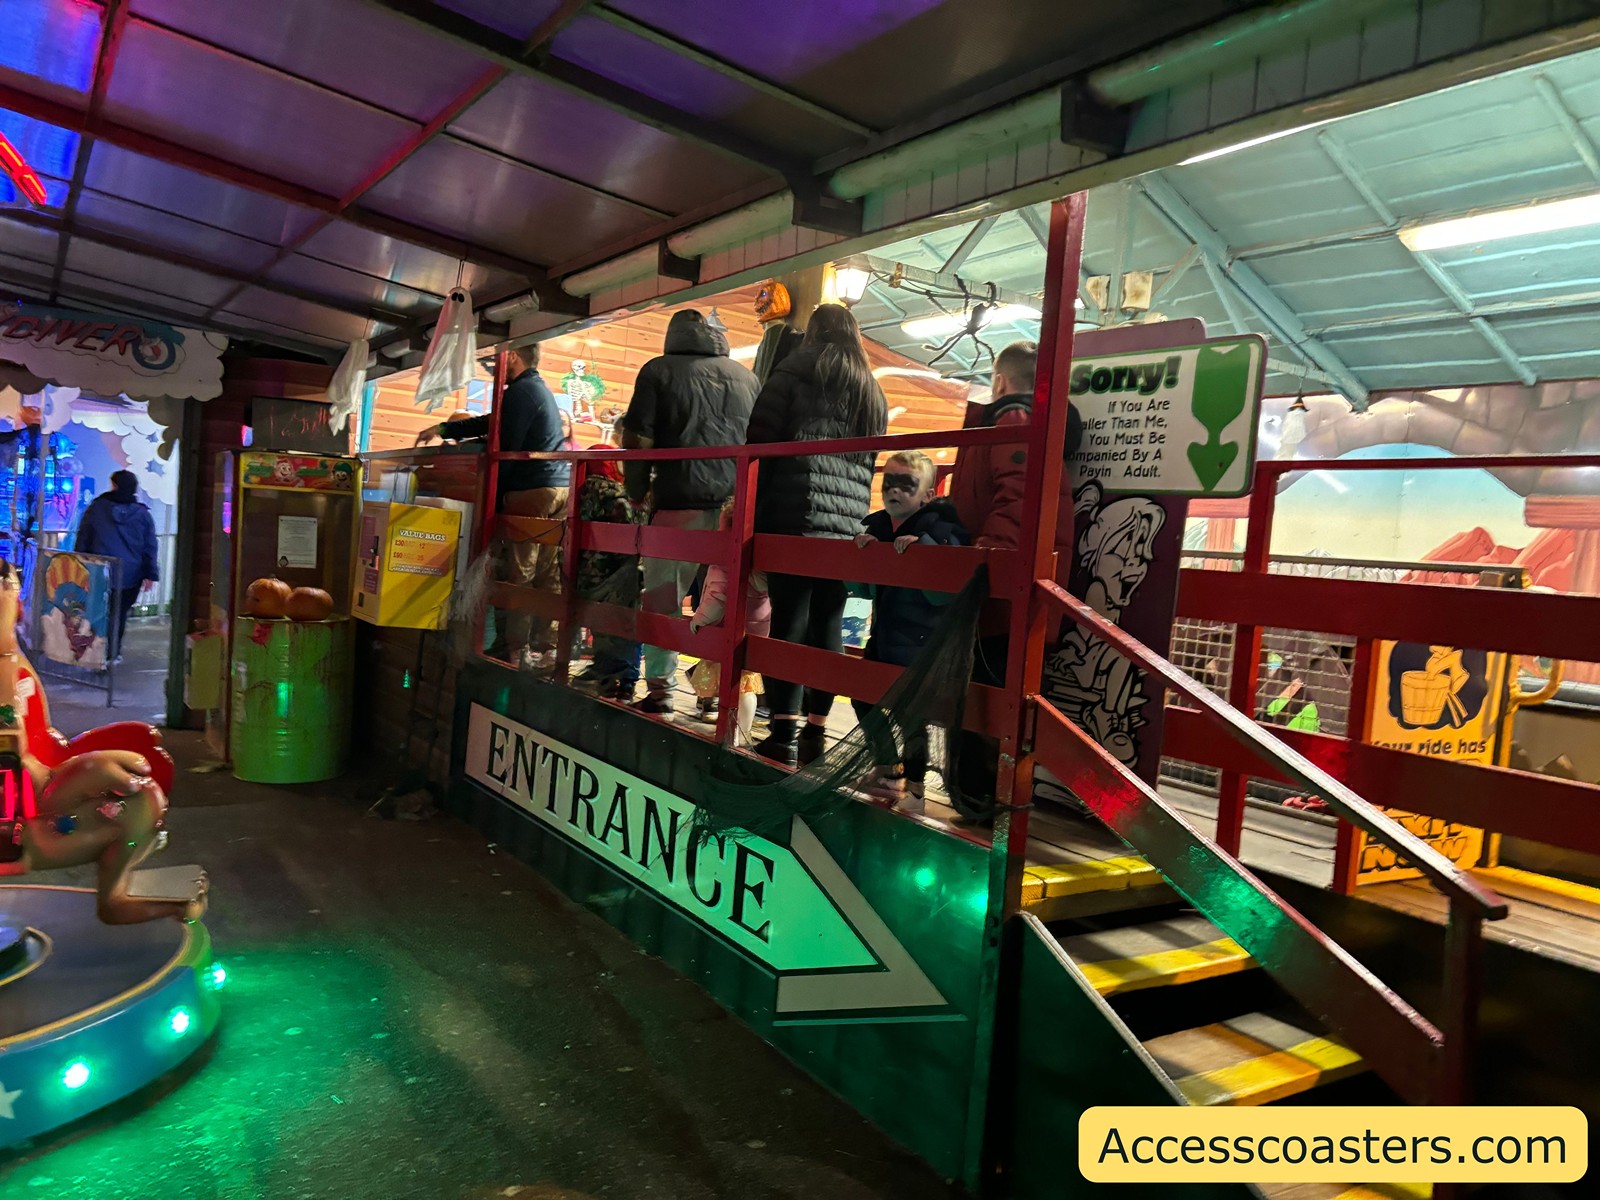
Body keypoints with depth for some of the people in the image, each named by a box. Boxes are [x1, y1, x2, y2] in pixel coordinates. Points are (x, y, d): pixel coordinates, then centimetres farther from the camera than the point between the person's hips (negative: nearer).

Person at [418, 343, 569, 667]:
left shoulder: (520, 391, -8)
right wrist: (443, 429, 26)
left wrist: (492, 499, -4)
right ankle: (542, 645, 11)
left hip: (531, 492, -9)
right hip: (560, 488, 10)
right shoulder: (541, 390, 24)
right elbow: (492, 422, 28)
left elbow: (505, 449, -12)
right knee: (548, 574, 8)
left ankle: (513, 651, -5)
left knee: (517, 574, -7)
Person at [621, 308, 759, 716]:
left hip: (679, 500, -3)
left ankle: (660, 690, 2)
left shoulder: (659, 370, 6)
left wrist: (637, 492, 12)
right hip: (737, 504, 3)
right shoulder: (745, 376, 16)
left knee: (663, 598, 4)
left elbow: (637, 439, 0)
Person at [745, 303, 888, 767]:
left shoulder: (799, 367, 7)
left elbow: (761, 435, 0)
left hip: (797, 512, -5)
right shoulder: (873, 391, 25)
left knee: (789, 618, -7)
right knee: (827, 625, 7)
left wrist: (751, 503, 5)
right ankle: (816, 730, 9)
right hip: (848, 523, 5)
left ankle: (784, 733, -9)